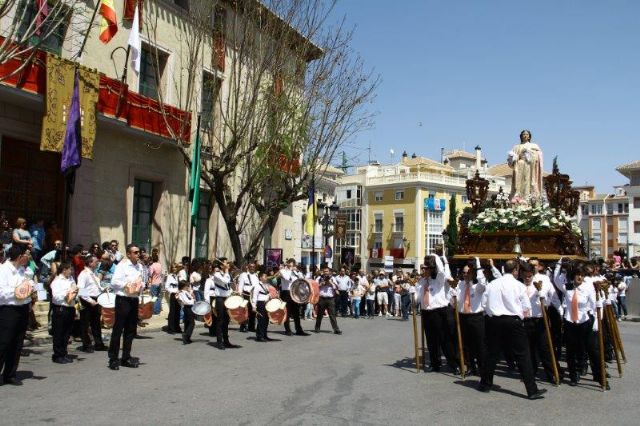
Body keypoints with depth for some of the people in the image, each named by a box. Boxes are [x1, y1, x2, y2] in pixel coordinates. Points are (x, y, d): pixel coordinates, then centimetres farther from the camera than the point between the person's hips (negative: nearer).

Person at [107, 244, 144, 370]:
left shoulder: (140, 266, 12)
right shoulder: (122, 265, -10)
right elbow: (114, 282, -17)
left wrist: (140, 286, -1)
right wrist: (127, 285, -17)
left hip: (134, 299, 7)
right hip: (123, 299, -7)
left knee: (131, 329, 12)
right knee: (118, 329, -1)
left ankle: (126, 357, 22)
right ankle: (113, 359, 7)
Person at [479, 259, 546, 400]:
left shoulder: (492, 284, 3)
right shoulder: (518, 285, -6)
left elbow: (485, 304, 7)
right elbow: (527, 307, -1)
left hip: (494, 321, 4)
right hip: (513, 322, -4)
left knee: (492, 354, 14)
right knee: (523, 356, 0)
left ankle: (485, 384, 23)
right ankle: (532, 390, 0)